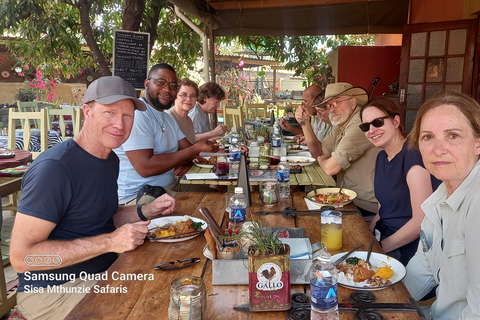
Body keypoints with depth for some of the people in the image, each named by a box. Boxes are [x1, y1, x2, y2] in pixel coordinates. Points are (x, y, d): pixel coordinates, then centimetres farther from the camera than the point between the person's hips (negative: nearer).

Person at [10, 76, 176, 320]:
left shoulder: (111, 159, 5)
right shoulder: (54, 168, -23)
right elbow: (21, 256, -24)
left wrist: (146, 212, -1)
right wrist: (110, 242, -27)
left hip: (106, 271, 8)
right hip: (54, 289, -8)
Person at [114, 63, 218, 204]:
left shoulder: (168, 118, 17)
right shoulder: (136, 114, -17)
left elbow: (186, 149, 10)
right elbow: (145, 168, -24)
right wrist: (195, 149, -20)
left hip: (171, 186, 9)